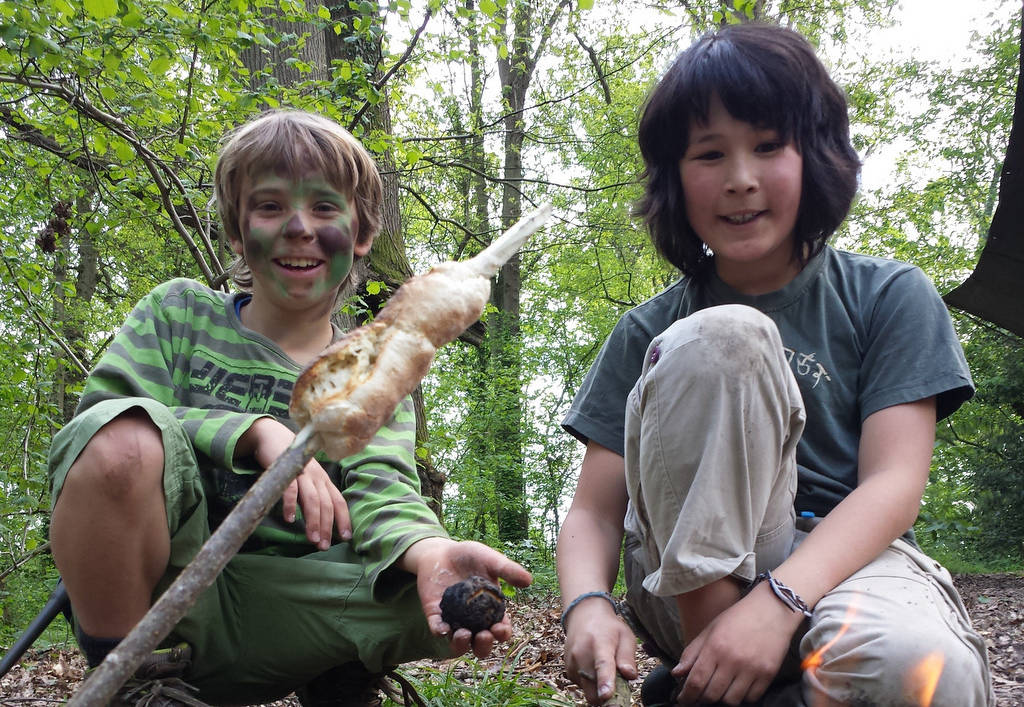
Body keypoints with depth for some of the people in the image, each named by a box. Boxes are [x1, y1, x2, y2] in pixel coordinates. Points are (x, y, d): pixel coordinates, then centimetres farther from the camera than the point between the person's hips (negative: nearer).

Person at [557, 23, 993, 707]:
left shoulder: (890, 297, 5)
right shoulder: (649, 335, 8)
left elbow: (894, 484, -7)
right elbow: (595, 510, 3)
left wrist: (777, 603, -25)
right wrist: (588, 605, -21)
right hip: (696, 589, 1)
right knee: (724, 338, -23)